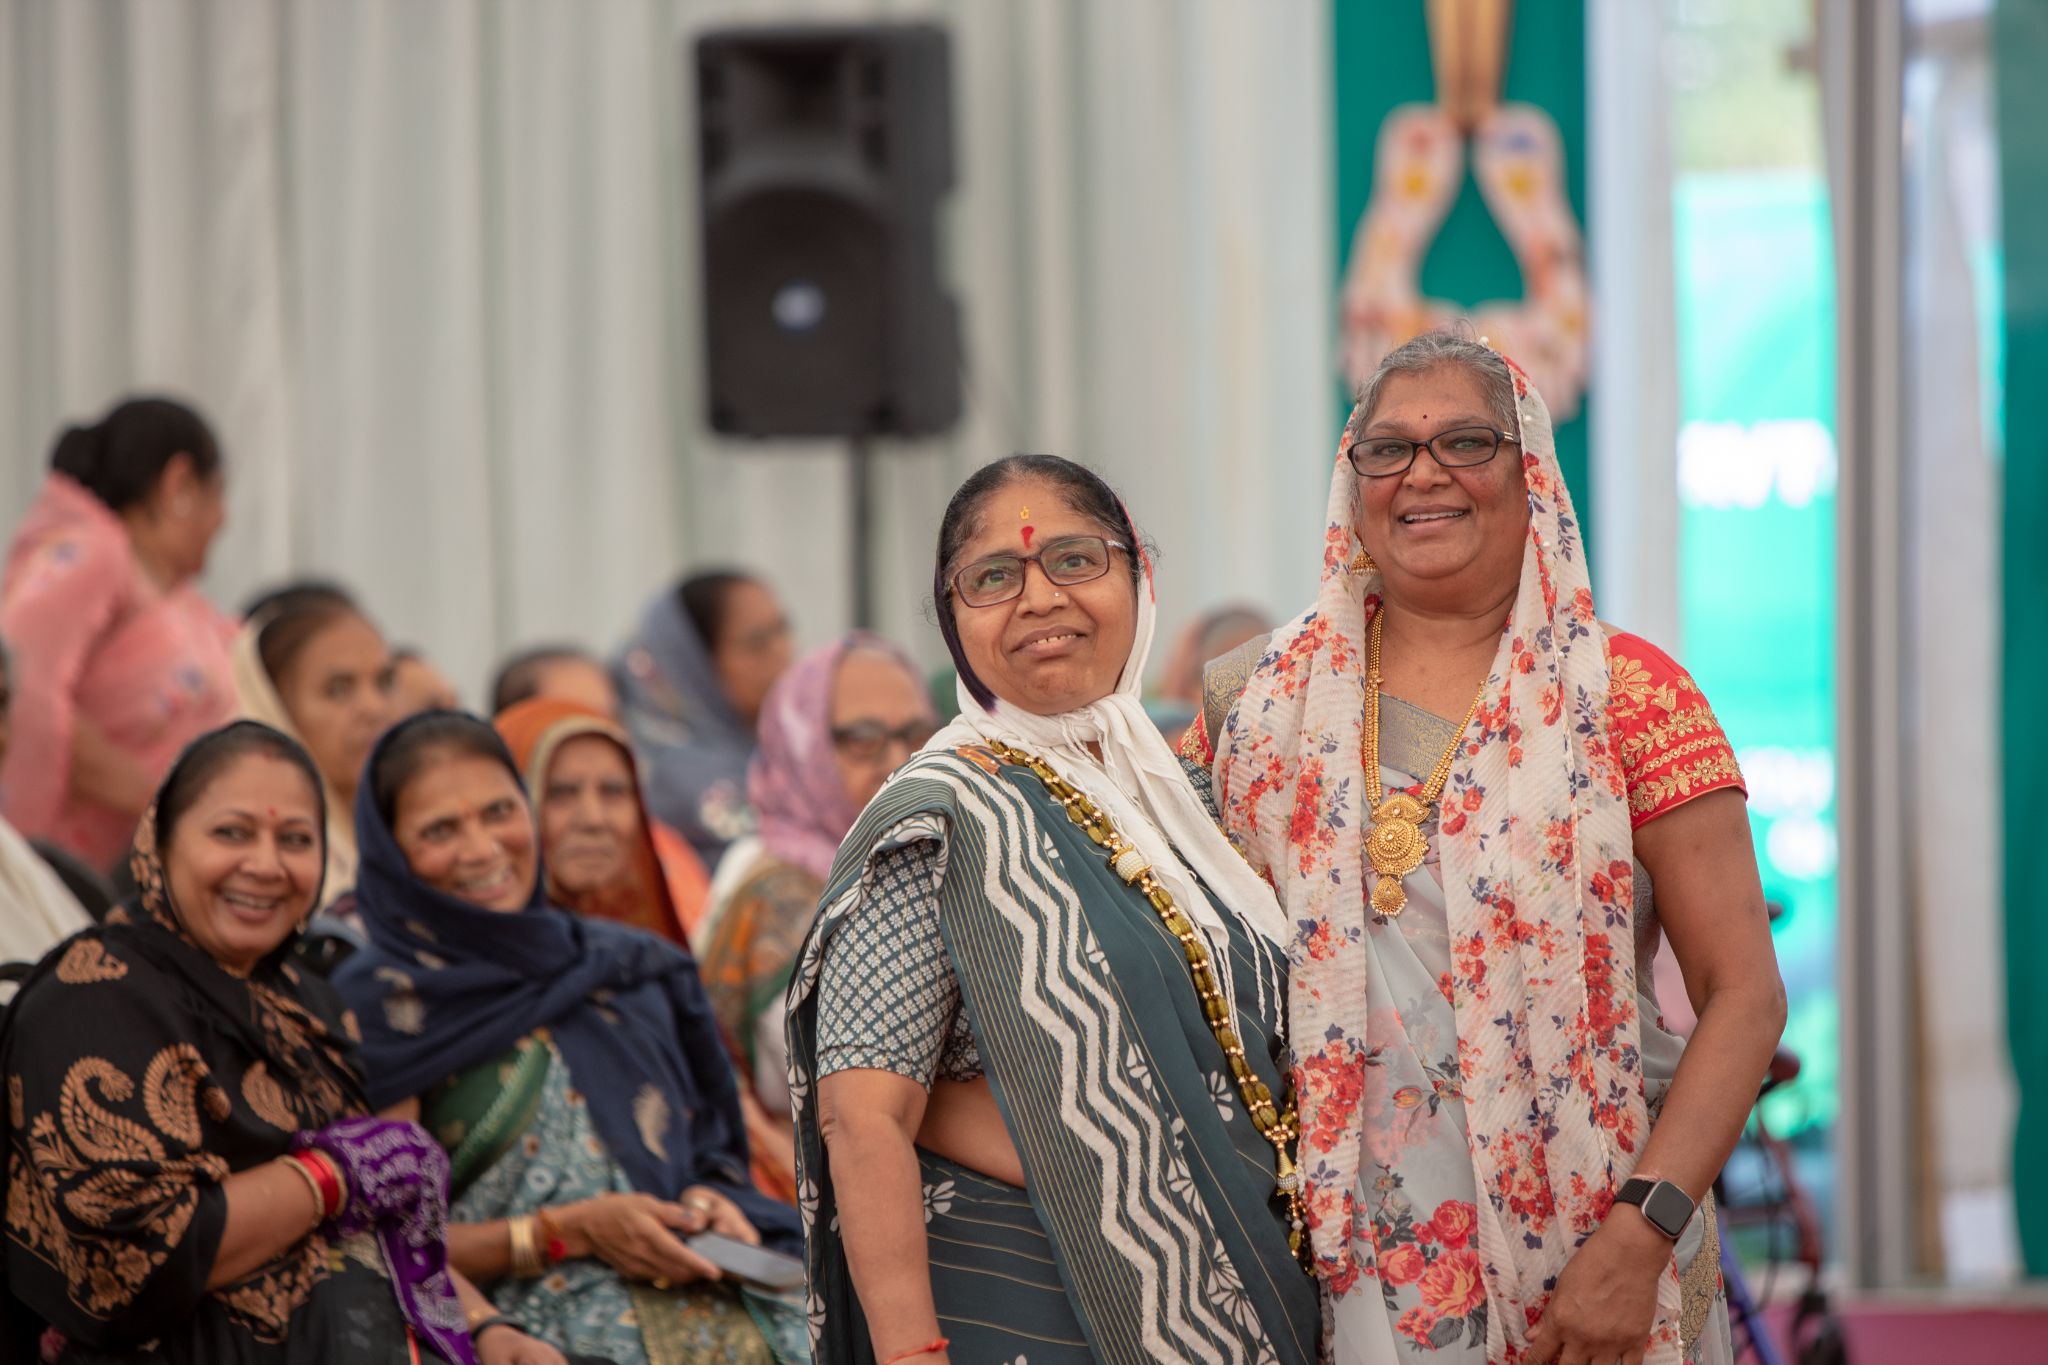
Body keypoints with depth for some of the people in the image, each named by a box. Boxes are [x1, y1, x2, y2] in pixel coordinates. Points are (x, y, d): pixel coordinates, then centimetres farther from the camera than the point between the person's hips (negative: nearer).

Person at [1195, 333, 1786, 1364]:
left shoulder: (1625, 691, -2)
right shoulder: (1269, 699, 7)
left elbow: (1744, 995, -7)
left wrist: (1638, 1236, -18)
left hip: (1582, 1270, -2)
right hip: (1346, 1261, 2)